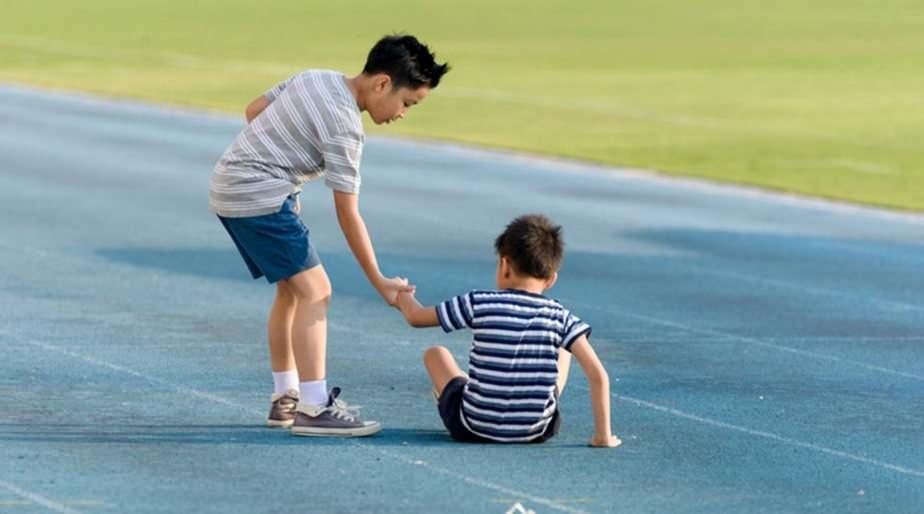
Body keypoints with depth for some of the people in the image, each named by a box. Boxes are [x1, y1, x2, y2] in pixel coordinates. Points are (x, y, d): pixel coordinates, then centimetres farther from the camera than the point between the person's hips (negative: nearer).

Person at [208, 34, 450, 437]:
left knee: (291, 290, 16)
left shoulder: (314, 79, 8)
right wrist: (379, 282, -11)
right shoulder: (344, 125, -19)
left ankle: (285, 398, 21)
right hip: (258, 196, -10)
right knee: (314, 290, -12)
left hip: (230, 185, 10)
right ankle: (313, 409, -16)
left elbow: (254, 111, 18)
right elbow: (348, 214, -16)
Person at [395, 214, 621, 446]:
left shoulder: (478, 304, -9)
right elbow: (598, 375, -14)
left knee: (435, 354, 24)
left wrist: (403, 295, 28)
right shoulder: (559, 317, -7)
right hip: (537, 432, 1)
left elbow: (416, 317, 4)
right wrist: (602, 436, -6)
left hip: (474, 429, -1)